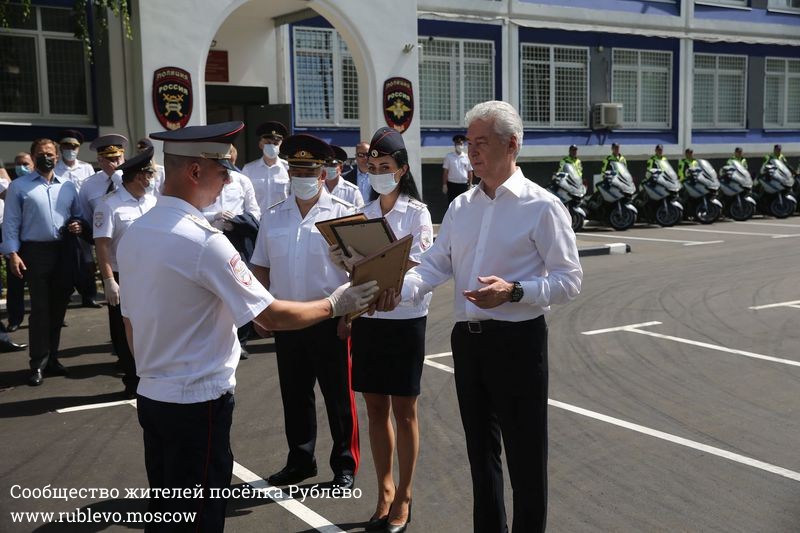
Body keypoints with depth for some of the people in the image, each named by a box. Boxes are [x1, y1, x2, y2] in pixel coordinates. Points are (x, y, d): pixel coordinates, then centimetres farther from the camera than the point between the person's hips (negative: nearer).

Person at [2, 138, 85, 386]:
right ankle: (38, 364, 5)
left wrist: (79, 226, -4)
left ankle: (51, 358, 23)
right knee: (40, 309, -4)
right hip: (35, 252, -4)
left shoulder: (68, 186, 12)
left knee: (58, 308, 11)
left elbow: (78, 215, 19)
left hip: (65, 252, 4)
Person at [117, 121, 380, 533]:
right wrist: (335, 305, -5)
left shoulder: (133, 234, 4)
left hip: (151, 396, 8)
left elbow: (130, 321, 12)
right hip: (198, 403, -8)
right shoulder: (203, 241, -21)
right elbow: (271, 317, -19)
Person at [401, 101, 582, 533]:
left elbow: (568, 280, -11)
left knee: (525, 456, 5)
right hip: (467, 339, 6)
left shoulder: (542, 206, -9)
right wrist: (396, 291, -14)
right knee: (480, 449, 18)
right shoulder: (460, 207, 9)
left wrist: (514, 291, -25)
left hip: (518, 340, -6)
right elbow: (434, 266, 5)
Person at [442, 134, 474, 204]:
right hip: (452, 185, -1)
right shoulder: (449, 157, 0)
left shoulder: (467, 157, 4)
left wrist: (470, 185, 2)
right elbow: (445, 172, 0)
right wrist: (444, 185, -5)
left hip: (463, 185, 1)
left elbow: (470, 172, 6)